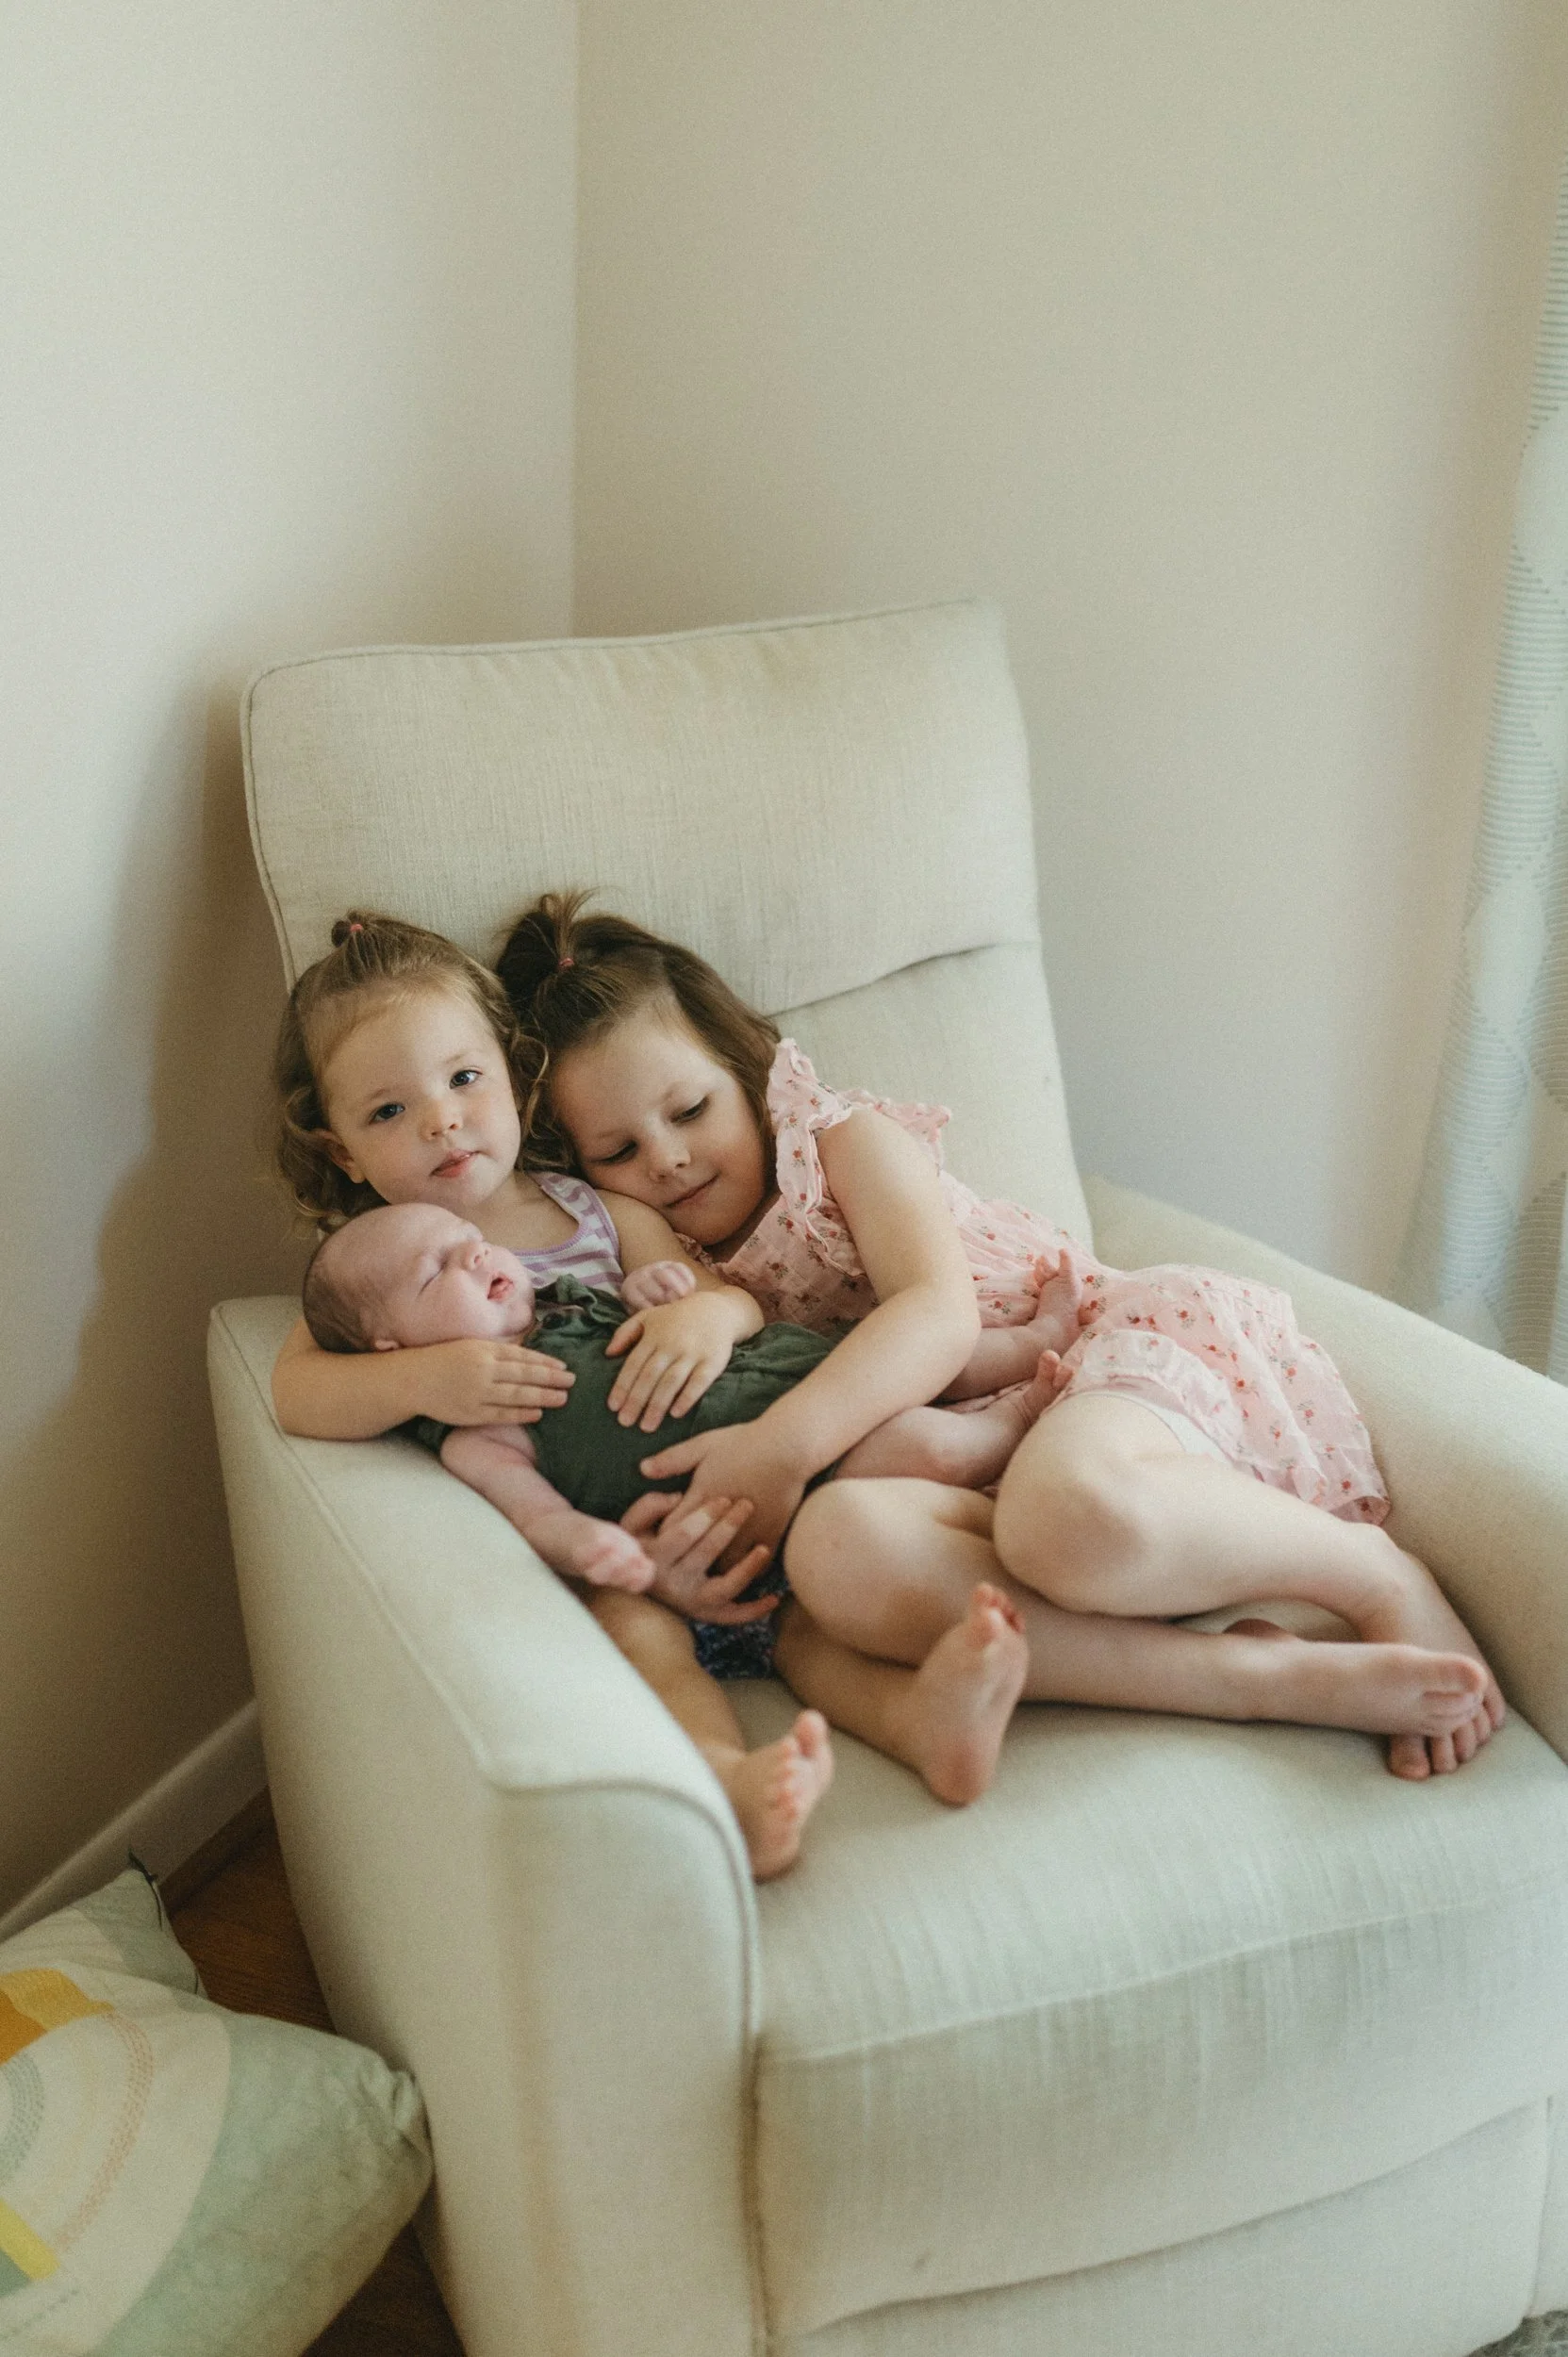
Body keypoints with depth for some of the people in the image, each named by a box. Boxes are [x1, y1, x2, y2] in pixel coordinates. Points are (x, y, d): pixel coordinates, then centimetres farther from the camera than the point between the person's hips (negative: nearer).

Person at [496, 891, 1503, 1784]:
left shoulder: (849, 1139, 6)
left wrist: (782, 1442, -26)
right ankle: (1262, 1674, -33)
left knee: (1063, 1509, -43)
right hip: (974, 1455, 4)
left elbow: (939, 1311, -12)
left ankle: (1376, 1574, -14)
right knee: (835, 1547, -34)